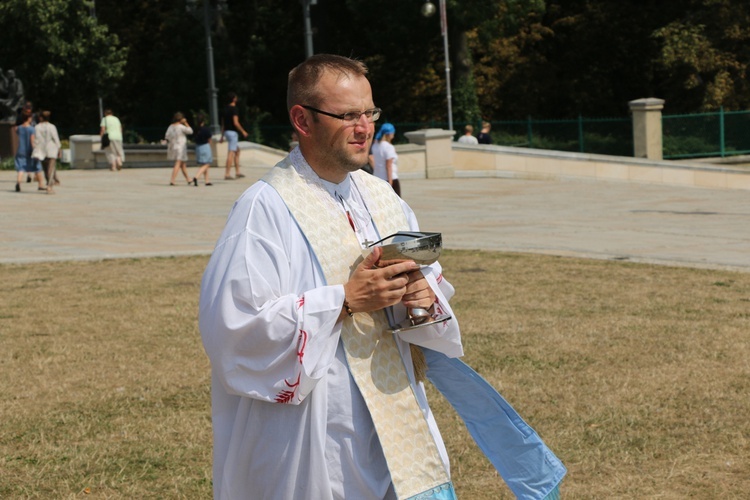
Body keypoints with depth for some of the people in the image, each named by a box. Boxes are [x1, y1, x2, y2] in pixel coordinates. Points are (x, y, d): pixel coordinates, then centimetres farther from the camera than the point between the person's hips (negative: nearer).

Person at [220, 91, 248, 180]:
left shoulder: (226, 109, 13)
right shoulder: (234, 109, -14)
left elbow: (223, 123, 17)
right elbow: (235, 123, -21)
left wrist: (222, 136, 21)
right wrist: (243, 131, -9)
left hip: (227, 132, 9)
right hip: (233, 132, -9)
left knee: (237, 151, 18)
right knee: (231, 153, -9)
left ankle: (237, 172, 19)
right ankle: (227, 174, -13)